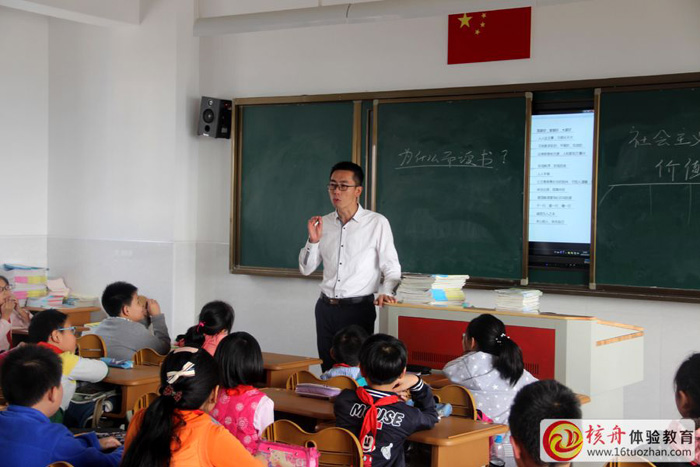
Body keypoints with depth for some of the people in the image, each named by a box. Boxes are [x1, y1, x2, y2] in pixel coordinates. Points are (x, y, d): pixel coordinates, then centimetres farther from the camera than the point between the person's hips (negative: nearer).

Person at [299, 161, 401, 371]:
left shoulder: (377, 223, -4)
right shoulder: (324, 223, 9)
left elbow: (391, 267, -3)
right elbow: (306, 269, 12)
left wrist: (386, 292, -21)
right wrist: (313, 241, -4)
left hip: (358, 308, -4)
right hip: (326, 307, 4)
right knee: (328, 370, 9)